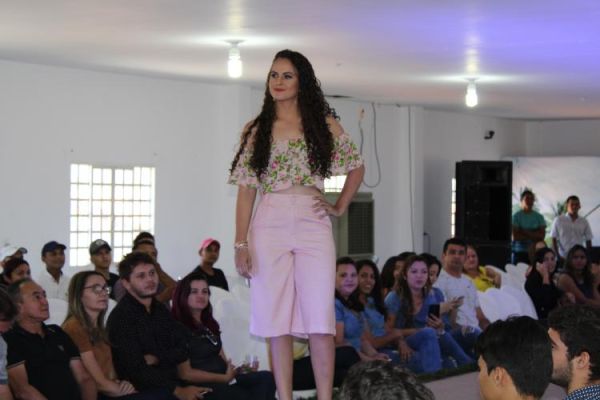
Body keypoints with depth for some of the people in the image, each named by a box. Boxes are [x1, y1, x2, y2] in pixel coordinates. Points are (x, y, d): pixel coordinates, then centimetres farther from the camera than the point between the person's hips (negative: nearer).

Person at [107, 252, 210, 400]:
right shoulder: (120, 317, -10)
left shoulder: (160, 309, 13)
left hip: (170, 384, 7)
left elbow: (183, 351, 8)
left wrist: (155, 359, -11)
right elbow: (137, 369, -18)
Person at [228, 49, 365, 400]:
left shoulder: (324, 124, 7)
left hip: (313, 224, -1)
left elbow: (357, 166, 17)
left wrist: (341, 207, 6)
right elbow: (246, 190, 4)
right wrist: (241, 243, -2)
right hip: (270, 225, 1)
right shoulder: (255, 130, 8)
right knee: (276, 319, 1)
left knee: (320, 318, -7)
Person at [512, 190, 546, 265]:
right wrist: (533, 236, -5)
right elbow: (515, 236, -8)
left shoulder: (539, 217, 9)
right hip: (519, 252, -2)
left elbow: (542, 235, 0)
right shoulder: (516, 216, 0)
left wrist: (525, 232, -9)